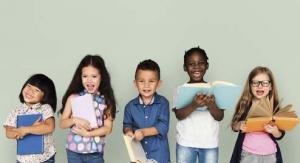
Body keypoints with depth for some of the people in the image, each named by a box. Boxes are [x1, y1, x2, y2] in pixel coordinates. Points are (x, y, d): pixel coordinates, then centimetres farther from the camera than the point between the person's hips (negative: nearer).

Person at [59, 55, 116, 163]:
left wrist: (87, 133, -16)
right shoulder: (73, 98, -3)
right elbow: (62, 124, 1)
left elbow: (108, 128, -7)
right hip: (74, 151, 1)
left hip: (95, 153, -1)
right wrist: (74, 120, -18)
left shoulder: (105, 100, -5)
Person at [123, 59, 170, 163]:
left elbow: (163, 126, -15)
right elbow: (127, 124, 5)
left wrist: (144, 132, -25)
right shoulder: (131, 106, -1)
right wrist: (129, 131, -18)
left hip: (159, 153, -2)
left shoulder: (162, 103, -9)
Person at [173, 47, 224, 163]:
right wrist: (194, 105, -29)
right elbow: (179, 115, -11)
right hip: (186, 142, -1)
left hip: (209, 143, 1)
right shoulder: (181, 89, 0)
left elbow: (220, 117, -2)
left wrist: (210, 104, -23)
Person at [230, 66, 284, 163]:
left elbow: (280, 135, 0)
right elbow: (234, 125, 3)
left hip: (270, 155, 0)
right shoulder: (244, 104, -6)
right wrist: (239, 126, -17)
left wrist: (275, 131, -20)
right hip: (247, 154, 0)